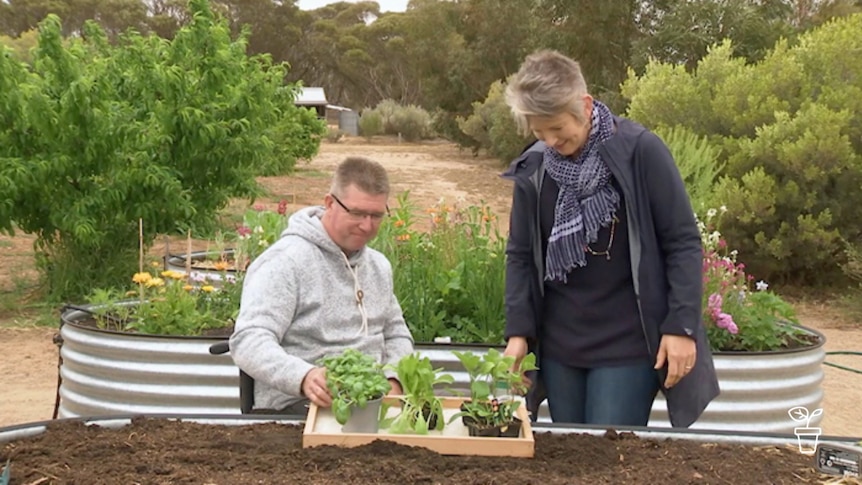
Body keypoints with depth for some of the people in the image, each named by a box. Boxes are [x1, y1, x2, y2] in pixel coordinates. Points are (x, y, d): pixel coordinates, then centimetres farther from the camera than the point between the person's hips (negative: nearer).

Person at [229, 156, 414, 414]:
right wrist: (304, 376, -38)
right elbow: (248, 341, -19)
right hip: (296, 405, -7)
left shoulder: (379, 265, 17)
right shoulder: (285, 262, -9)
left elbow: (396, 333, 27)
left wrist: (392, 380, 4)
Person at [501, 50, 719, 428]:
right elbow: (520, 255, 7)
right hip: (558, 345, 4)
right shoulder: (532, 168, 1)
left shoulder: (640, 151, -10)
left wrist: (682, 326, -11)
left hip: (627, 345, -4)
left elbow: (683, 243, -7)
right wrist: (518, 332, -1)